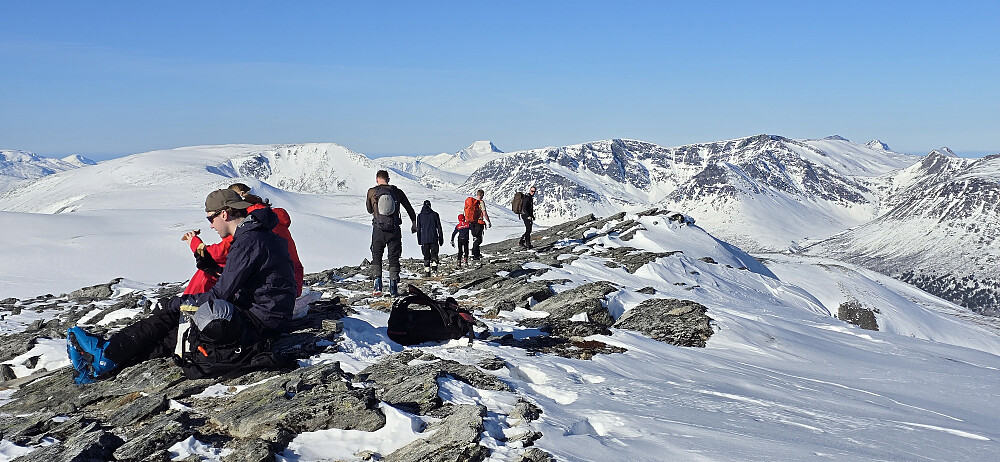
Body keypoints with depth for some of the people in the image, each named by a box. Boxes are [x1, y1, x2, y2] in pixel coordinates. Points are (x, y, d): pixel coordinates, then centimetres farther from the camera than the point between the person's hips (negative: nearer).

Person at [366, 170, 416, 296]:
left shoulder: (372, 192, -1)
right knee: (394, 259, 7)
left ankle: (377, 285, 0)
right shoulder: (397, 192, 2)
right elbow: (409, 208, 12)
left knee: (376, 257, 12)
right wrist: (414, 222, 26)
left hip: (378, 230, 0)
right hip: (394, 230, 1)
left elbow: (369, 210, 13)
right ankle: (393, 288, 2)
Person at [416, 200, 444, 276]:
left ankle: (427, 271, 2)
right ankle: (434, 267, -19)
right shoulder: (435, 215, 2)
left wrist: (419, 240, 14)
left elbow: (418, 229, 8)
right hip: (434, 238, -1)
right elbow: (439, 227, 3)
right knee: (434, 254, 2)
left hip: (424, 239, 1)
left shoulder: (420, 216, 6)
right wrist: (441, 238, 8)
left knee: (426, 256, 7)